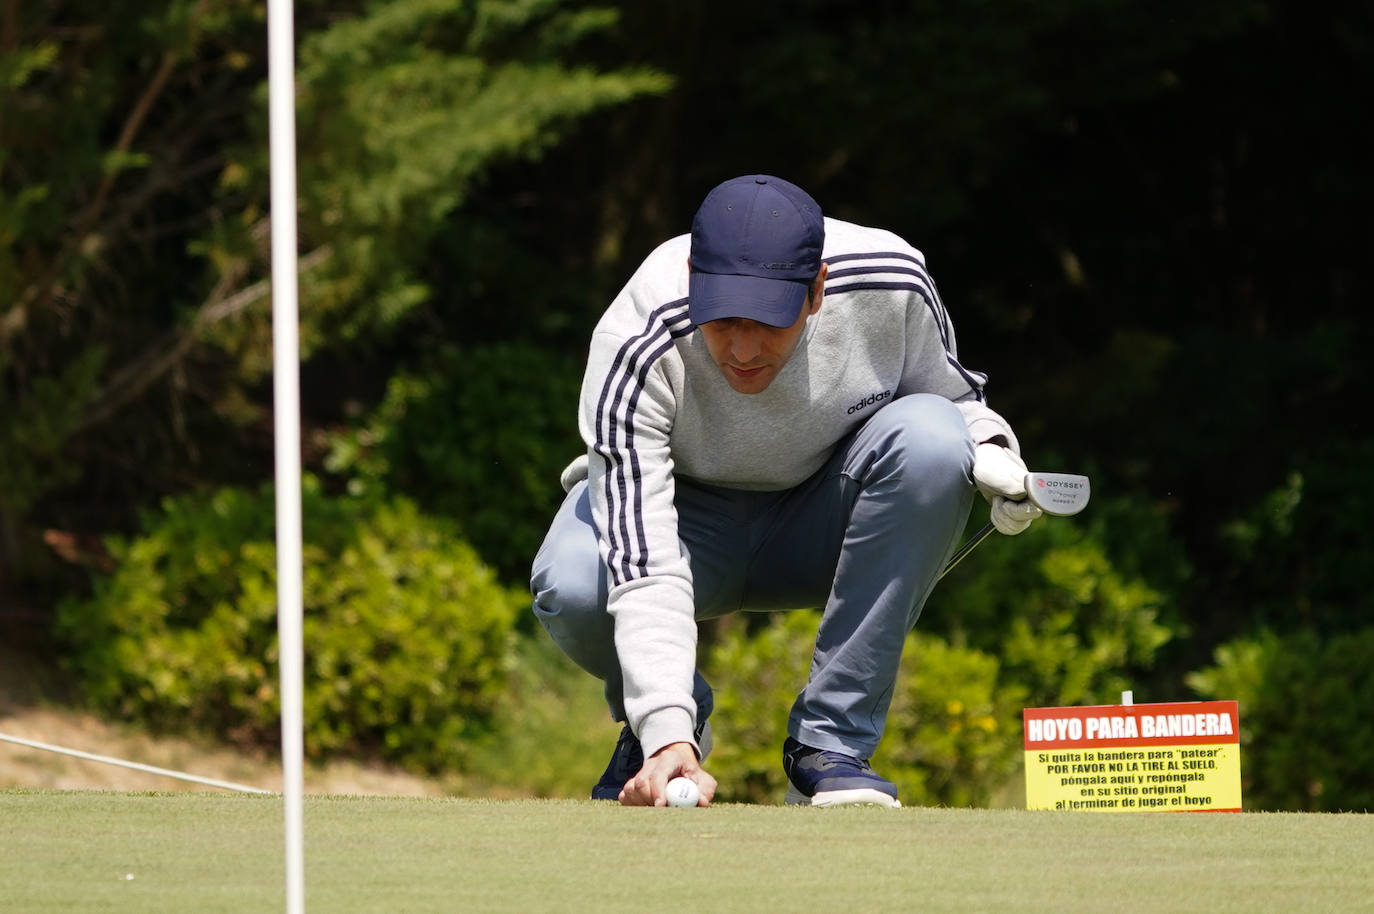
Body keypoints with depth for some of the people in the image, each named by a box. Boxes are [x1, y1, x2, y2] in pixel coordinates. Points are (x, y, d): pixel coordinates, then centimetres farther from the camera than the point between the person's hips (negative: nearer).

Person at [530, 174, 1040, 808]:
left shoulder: (891, 286, -25)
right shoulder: (635, 350, -33)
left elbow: (951, 396, -1)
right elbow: (643, 566, -39)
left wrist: (989, 453, -24)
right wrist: (667, 734, -50)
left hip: (821, 524, 2)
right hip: (686, 515, -2)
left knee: (929, 438, -31)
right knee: (571, 587, -36)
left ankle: (829, 744, -21)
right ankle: (666, 723, 2)